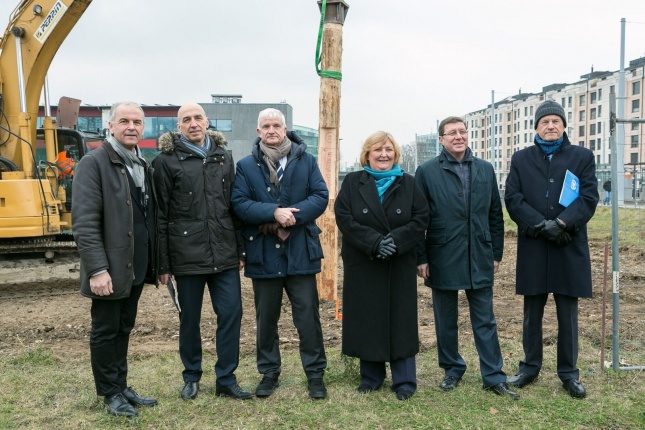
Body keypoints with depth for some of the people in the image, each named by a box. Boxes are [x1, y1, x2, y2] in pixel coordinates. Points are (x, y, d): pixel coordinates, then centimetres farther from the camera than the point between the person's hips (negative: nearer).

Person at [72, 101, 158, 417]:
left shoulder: (143, 166, 12)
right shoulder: (94, 163, -11)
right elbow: (84, 222, -18)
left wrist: (156, 261, 11)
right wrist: (97, 269, -23)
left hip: (137, 267, 7)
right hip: (110, 269, -7)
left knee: (124, 330, 17)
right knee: (105, 331, 7)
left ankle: (121, 387, 30)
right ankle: (110, 393, 22)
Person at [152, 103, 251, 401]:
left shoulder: (223, 156, 10)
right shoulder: (166, 160, -2)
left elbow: (235, 206, 12)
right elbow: (160, 215, -4)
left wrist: (241, 249, 9)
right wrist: (162, 263, -6)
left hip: (224, 253, 3)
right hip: (187, 255, -3)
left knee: (231, 313, 3)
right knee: (190, 319, 10)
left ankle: (226, 379, 17)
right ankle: (191, 377, 28)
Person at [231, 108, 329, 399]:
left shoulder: (306, 161, 5)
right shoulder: (246, 166, 4)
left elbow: (320, 196, -4)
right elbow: (239, 203, -8)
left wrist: (291, 216, -18)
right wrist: (274, 212, -22)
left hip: (300, 252, 0)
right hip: (263, 253, 1)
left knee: (308, 314, 3)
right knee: (266, 317, 12)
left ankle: (315, 373, 16)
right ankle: (269, 372, 27)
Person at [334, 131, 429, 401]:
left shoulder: (408, 183, 6)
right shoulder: (352, 182, 3)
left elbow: (421, 218, -2)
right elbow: (344, 218, -8)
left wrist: (396, 239, -18)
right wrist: (375, 242, -19)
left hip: (400, 266, 0)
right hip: (362, 265, 0)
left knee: (401, 320, 4)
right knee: (366, 320, 6)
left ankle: (404, 381, 14)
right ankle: (371, 377, 20)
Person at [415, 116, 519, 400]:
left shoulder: (485, 170, 7)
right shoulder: (427, 171, -2)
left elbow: (495, 214, 9)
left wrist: (496, 254, 7)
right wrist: (421, 258, -6)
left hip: (479, 259, 2)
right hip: (443, 259, -2)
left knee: (485, 321, 8)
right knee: (446, 321, 11)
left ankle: (493, 376, 17)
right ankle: (452, 370, 28)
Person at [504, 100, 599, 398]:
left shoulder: (582, 157, 6)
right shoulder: (521, 159, 8)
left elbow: (589, 197, -5)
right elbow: (513, 199, -3)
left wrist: (562, 223, -19)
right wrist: (542, 225, -15)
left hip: (570, 248, -1)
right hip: (532, 248, 1)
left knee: (568, 315, 8)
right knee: (532, 314, 11)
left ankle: (568, 373, 20)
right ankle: (530, 367, 24)